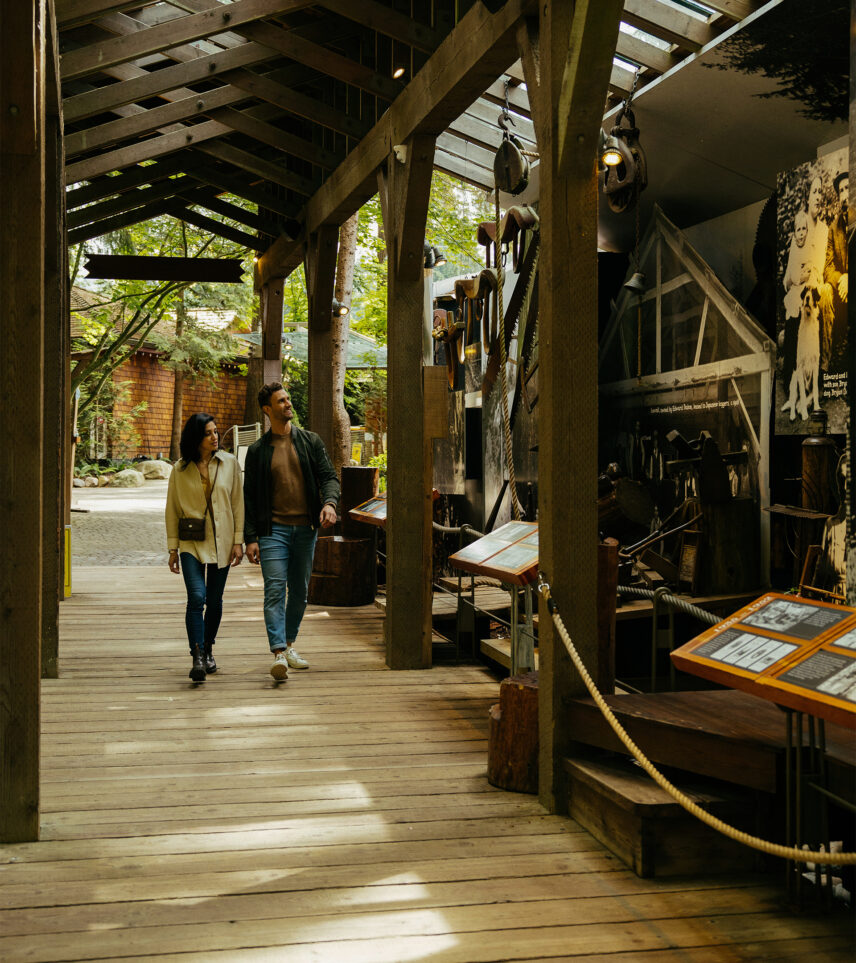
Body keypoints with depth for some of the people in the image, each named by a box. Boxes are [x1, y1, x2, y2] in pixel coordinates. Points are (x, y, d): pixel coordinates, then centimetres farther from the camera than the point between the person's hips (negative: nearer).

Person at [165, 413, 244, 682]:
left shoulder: (229, 463, 2)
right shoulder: (181, 469, 0)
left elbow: (238, 503, 4)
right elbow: (172, 509, 5)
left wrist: (238, 541, 0)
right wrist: (173, 548, 3)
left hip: (221, 542, 2)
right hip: (192, 543, -2)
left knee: (214, 600, 9)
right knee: (197, 597, -16)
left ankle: (208, 651, 29)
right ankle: (197, 659, -18)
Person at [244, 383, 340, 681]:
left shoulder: (310, 442, 9)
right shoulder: (257, 451, 4)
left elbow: (328, 476, 4)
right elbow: (249, 497, 4)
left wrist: (329, 503, -18)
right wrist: (251, 538, -4)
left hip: (305, 528, 3)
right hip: (273, 529, -3)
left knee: (300, 591, 11)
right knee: (275, 590, -13)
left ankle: (289, 645, 27)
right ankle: (279, 654, -20)